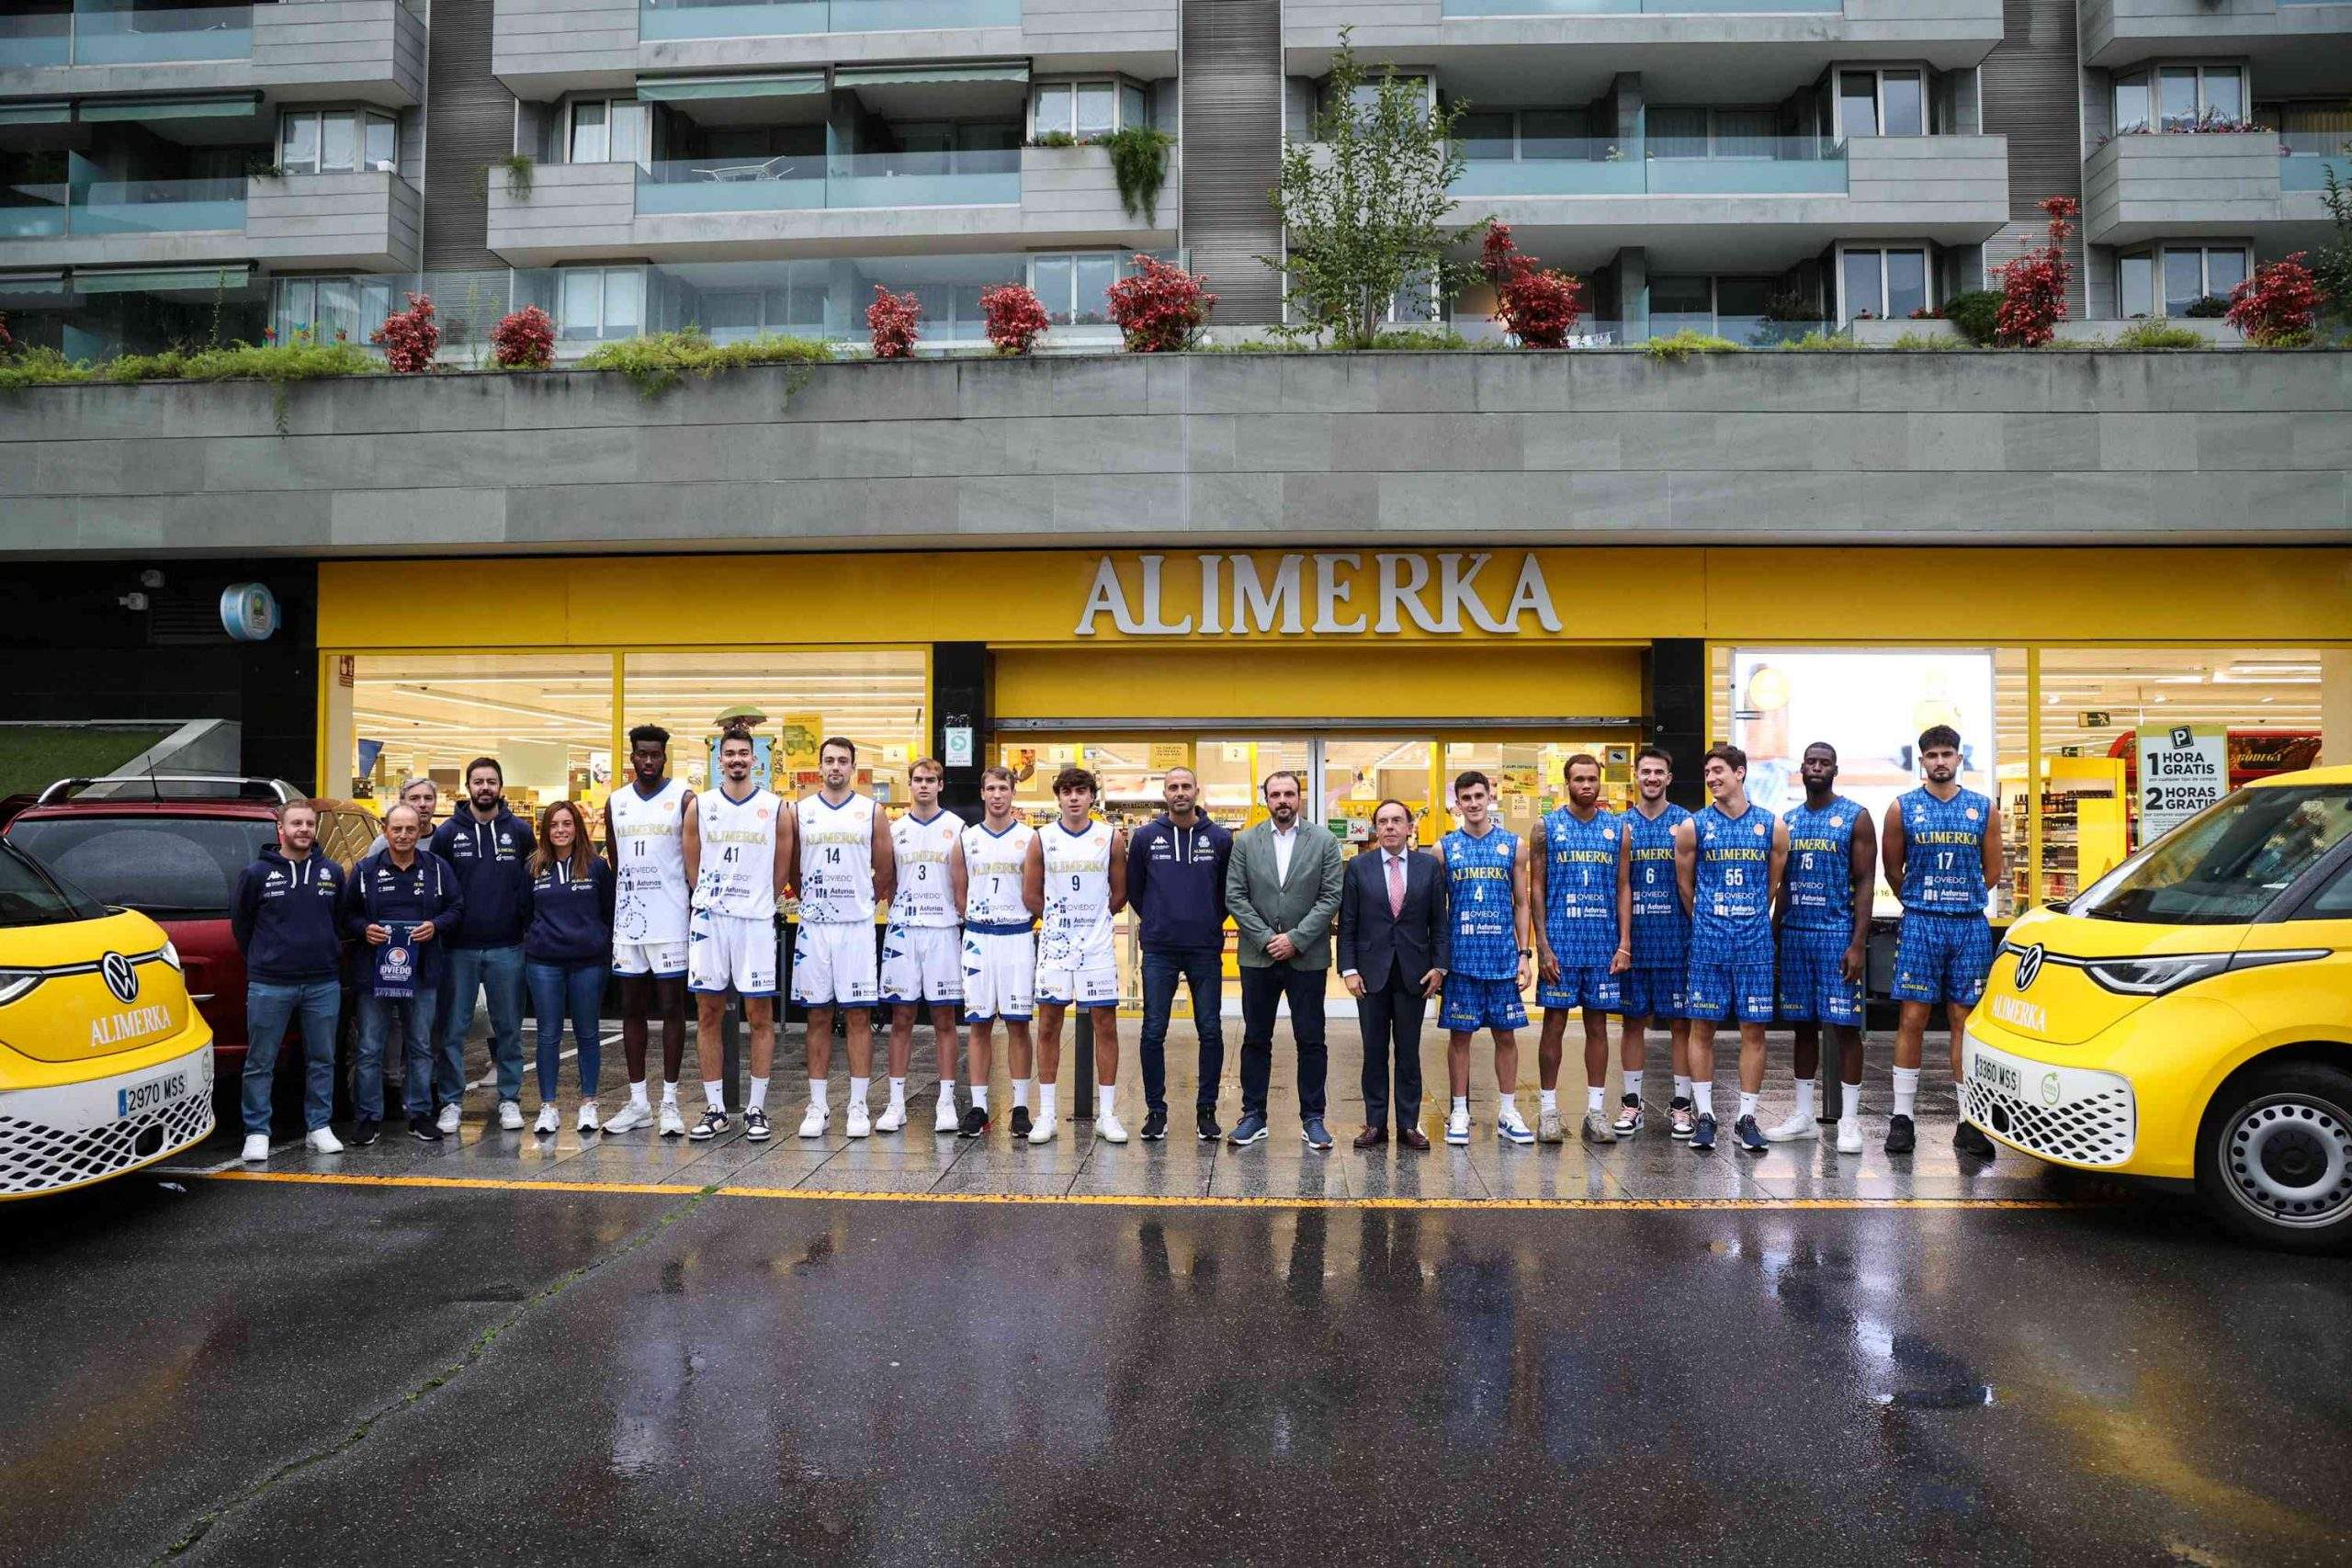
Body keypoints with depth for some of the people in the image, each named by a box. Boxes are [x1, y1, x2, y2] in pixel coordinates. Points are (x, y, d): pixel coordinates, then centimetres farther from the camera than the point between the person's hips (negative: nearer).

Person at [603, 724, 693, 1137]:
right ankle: (637, 1101, 17)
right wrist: (629, 891, 13)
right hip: (627, 922, 5)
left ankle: (670, 1101, 7)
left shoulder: (684, 798, -3)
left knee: (672, 1008, 1)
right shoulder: (616, 802, 10)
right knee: (632, 1010, 9)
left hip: (670, 921, -5)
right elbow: (612, 861, 18)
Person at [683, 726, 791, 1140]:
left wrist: (757, 903, 11)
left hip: (755, 921, -2)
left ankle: (757, 1109, 9)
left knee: (760, 1016, 1)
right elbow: (692, 866, 13)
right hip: (707, 920, 2)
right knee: (708, 1015, 4)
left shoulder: (775, 808, 2)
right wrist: (709, 901, 12)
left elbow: (781, 871, 8)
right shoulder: (700, 806, 7)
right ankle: (714, 1109, 13)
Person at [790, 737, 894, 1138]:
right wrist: (811, 897, 11)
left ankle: (859, 1106, 6)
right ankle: (817, 1106, 11)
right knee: (818, 1017, 5)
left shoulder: (871, 812, 2)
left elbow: (885, 872, 8)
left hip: (857, 925, -1)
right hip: (813, 926, 1)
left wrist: (863, 901, 9)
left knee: (858, 1016, 0)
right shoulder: (800, 812, 6)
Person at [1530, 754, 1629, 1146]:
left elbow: (1623, 888, 8)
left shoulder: (1617, 829, 8)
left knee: (1598, 1025, 7)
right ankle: (1548, 1110, 9)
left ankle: (1596, 1111, 13)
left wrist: (1623, 944, -1)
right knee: (1554, 1024, 2)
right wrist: (1543, 946, -8)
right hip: (1560, 942, -2)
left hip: (1604, 943, 2)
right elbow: (1536, 889, -1)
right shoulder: (1546, 827, 1)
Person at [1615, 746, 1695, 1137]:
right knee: (1633, 1020, 7)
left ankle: (1681, 1104, 12)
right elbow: (1621, 885, 1)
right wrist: (1622, 940, -6)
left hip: (1677, 939, -1)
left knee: (1681, 1022, 4)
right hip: (1634, 939, 1)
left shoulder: (1685, 823, 3)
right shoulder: (1621, 825, 5)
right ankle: (1631, 1102, 15)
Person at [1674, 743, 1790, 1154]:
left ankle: (1747, 1117, 12)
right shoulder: (1693, 827, 1)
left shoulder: (1772, 827, 3)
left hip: (1755, 942, 1)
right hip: (1708, 944, 0)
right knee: (1702, 1027, 2)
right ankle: (1705, 1114, 12)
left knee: (1753, 1029, 3)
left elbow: (1774, 886, 12)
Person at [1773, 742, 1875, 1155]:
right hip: (1794, 934, 5)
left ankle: (1849, 1121, 5)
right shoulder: (1787, 820, 13)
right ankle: (1803, 1115, 16)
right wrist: (1775, 936, 9)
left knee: (1844, 1025, -2)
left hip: (1838, 934, -4)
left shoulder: (1855, 817, -1)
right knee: (1803, 1024, 9)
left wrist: (1858, 943, -14)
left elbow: (1864, 882, -6)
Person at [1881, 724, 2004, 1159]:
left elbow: (1993, 871, 13)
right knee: (1912, 1020, -3)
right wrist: (1921, 904, 10)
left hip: (1971, 927, 1)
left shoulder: (1984, 809, 8)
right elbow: (1892, 869, 9)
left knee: (1965, 1022, 4)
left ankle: (1969, 1123, 9)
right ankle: (1902, 1118, 1)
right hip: (1920, 927, -1)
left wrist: (1961, 901, 10)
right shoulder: (1902, 808, 4)